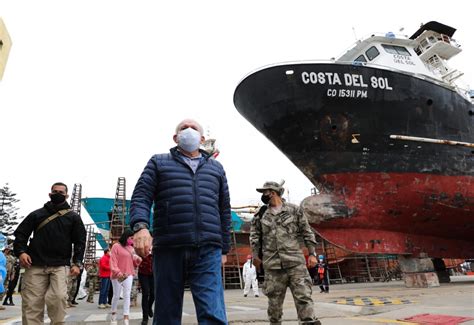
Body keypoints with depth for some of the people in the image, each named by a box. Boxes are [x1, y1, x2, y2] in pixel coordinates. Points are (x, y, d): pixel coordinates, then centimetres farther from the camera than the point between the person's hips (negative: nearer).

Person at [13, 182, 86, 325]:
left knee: (58, 297, -18)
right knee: (31, 303, -1)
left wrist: (77, 263, -4)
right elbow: (20, 233, 13)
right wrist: (21, 251, -5)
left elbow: (80, 241, 7)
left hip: (60, 266, -1)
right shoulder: (37, 214, 12)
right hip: (35, 265, 2)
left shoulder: (73, 217, 10)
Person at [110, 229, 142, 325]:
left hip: (128, 275, 4)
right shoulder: (116, 246, -6)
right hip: (118, 275, -4)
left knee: (127, 296, -1)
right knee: (116, 296, 10)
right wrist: (117, 272, -25)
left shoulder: (131, 248, 11)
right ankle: (114, 313, 33)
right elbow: (113, 261, -13)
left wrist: (138, 259, -8)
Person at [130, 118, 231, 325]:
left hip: (208, 251, 1)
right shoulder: (159, 163, 15)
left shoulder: (216, 168, 21)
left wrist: (224, 249, 17)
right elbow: (141, 197, 4)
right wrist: (140, 226, -16)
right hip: (169, 249, 0)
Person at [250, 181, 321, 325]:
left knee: (303, 296, -6)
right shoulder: (261, 214, 10)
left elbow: (307, 232, 6)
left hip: (295, 261, -2)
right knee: (274, 300, 8)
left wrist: (312, 253, 1)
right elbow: (254, 235, 12)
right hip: (272, 264, 2)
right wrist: (255, 254, 2)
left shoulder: (294, 210, 5)